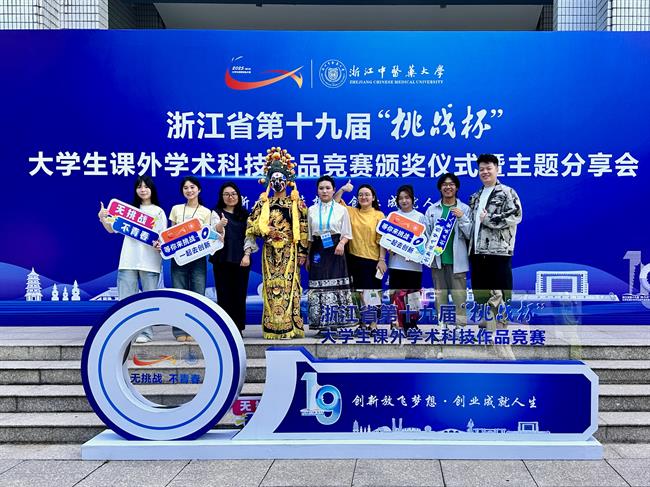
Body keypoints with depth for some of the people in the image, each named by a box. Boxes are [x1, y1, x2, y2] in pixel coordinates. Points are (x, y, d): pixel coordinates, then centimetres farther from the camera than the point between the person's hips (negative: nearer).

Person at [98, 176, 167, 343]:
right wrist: (103, 219, -8)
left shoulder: (159, 212, 8)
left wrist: (160, 245, -16)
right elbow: (112, 229, 10)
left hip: (150, 261, -1)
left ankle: (146, 332, 8)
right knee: (125, 298, -1)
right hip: (129, 260, 2)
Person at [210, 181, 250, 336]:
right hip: (222, 259, -1)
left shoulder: (244, 214, 12)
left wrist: (247, 255, -4)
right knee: (224, 294, -1)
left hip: (240, 260, 1)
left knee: (239, 294, 1)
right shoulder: (216, 213, 6)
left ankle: (238, 328, 8)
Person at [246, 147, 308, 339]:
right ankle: (272, 328, 3)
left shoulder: (296, 203, 5)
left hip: (289, 251, -2)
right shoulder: (263, 203, 11)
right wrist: (267, 231, -9)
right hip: (270, 251, 2)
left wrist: (302, 252, -4)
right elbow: (252, 225, 8)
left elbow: (303, 229, 2)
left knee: (289, 286, -6)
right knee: (271, 287, -1)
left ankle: (290, 327, -3)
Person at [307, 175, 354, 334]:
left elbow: (347, 234, 6)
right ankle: (321, 325, 2)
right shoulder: (312, 210, 11)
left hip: (335, 251, -1)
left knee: (337, 286, -7)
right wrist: (307, 256, 10)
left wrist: (342, 243, -15)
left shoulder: (341, 210, 6)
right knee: (318, 287, -3)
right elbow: (308, 236, 14)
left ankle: (336, 323, 0)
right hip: (318, 251, 2)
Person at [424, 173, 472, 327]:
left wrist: (462, 218, -14)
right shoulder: (432, 209, 6)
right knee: (440, 297, 9)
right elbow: (426, 234, 6)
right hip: (437, 259, 2)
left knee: (459, 298, -4)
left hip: (457, 260, -2)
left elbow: (470, 235, 0)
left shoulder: (464, 209, 3)